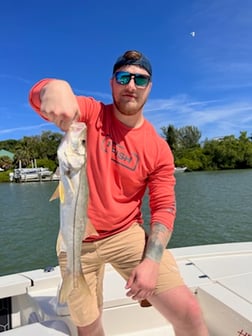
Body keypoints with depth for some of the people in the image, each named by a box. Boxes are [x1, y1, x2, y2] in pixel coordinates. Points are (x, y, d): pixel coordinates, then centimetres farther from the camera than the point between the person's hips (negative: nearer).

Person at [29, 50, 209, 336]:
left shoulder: (159, 148, -6)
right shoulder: (91, 113, -6)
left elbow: (164, 207, -6)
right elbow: (37, 97, -22)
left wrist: (152, 260, -18)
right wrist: (56, 87, -46)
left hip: (127, 235, 1)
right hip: (78, 242, 0)